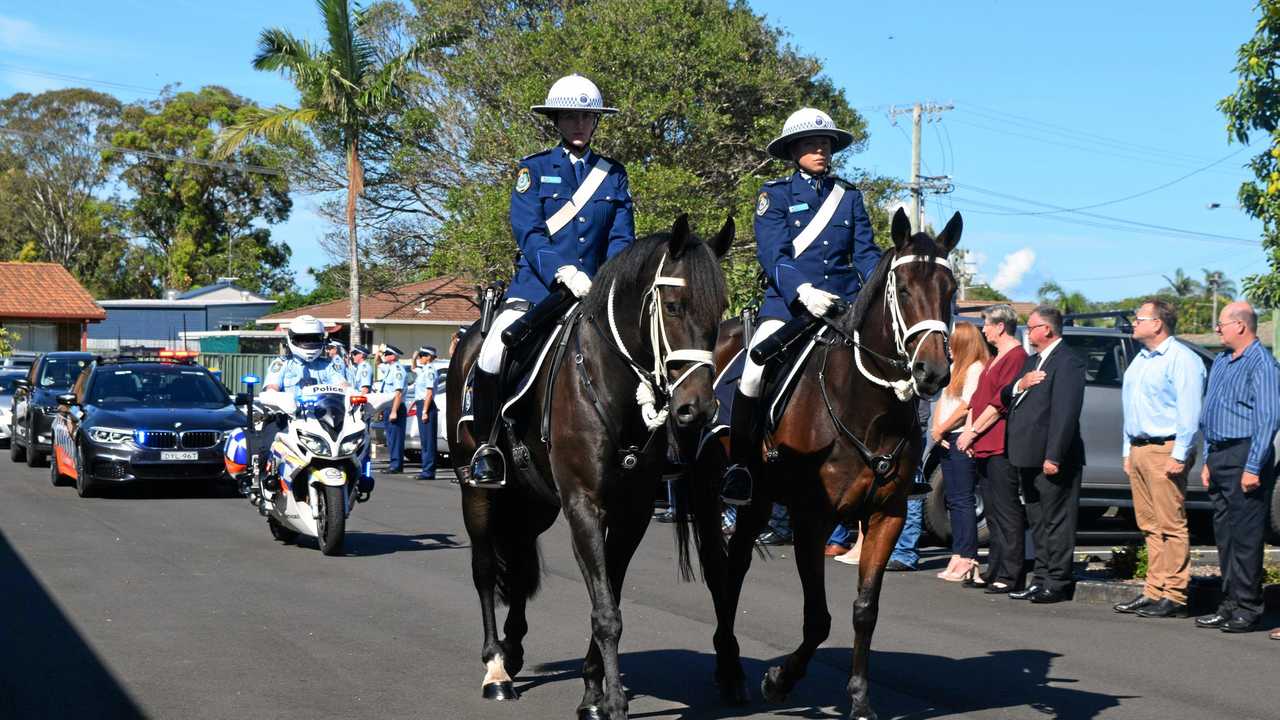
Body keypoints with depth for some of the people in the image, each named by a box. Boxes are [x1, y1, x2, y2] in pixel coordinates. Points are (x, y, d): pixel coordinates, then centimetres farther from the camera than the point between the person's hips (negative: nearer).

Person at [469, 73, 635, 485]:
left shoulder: (614, 174, 14)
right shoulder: (535, 169, 6)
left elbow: (622, 239, 6)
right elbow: (528, 233, -6)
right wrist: (563, 273, -23)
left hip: (596, 289, 3)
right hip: (538, 284, -2)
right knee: (492, 355, -23)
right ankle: (485, 447, -5)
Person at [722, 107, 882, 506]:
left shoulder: (849, 196, 15)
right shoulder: (775, 194, 4)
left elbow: (865, 253, 10)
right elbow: (773, 254, -9)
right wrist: (803, 292, -26)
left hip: (843, 304, 4)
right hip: (787, 304, -3)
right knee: (754, 373, -21)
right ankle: (739, 465, -8)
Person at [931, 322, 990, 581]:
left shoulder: (976, 368, -9)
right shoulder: (954, 368, 19)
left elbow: (966, 406, -16)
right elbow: (942, 400, 17)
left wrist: (941, 429, -10)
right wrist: (935, 428, 0)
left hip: (963, 440, -9)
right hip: (947, 441, 9)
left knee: (962, 499, -9)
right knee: (953, 499, 9)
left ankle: (967, 559, -8)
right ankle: (959, 555, 13)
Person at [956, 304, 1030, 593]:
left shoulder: (1016, 357, -10)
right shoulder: (994, 360, 21)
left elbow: (1001, 403, -16)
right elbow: (977, 397, 20)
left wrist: (973, 432, -12)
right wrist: (968, 429, 6)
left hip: (1001, 447, -10)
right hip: (984, 448, 10)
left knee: (1007, 512, -7)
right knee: (993, 512, 12)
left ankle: (1010, 576, -6)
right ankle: (994, 572, 17)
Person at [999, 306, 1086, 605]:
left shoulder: (1067, 362, -13)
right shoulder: (1032, 360, 18)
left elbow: (1066, 413, -20)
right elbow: (1004, 397, 19)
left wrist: (1053, 457, -24)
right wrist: (1019, 385, -4)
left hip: (1052, 458, -10)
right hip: (1028, 457, 10)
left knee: (1057, 521, -3)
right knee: (1037, 521, 15)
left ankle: (1058, 582, 1)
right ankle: (1042, 577, 23)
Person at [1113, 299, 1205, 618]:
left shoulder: (1181, 359, -9)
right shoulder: (1140, 359, 20)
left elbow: (1189, 412, -15)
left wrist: (1179, 456, -19)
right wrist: (1128, 451, 19)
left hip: (1165, 450, -9)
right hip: (1139, 449, 9)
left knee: (1172, 525, -7)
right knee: (1150, 526, 9)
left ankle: (1174, 596, -6)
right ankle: (1154, 591, 11)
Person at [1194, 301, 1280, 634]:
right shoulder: (1221, 361, 17)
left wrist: (1253, 467, -21)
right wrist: (1208, 461, 18)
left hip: (1243, 458, -9)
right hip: (1219, 456, 9)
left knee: (1245, 535, -6)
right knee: (1225, 534, 10)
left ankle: (1247, 609, -2)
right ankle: (1230, 604, 16)